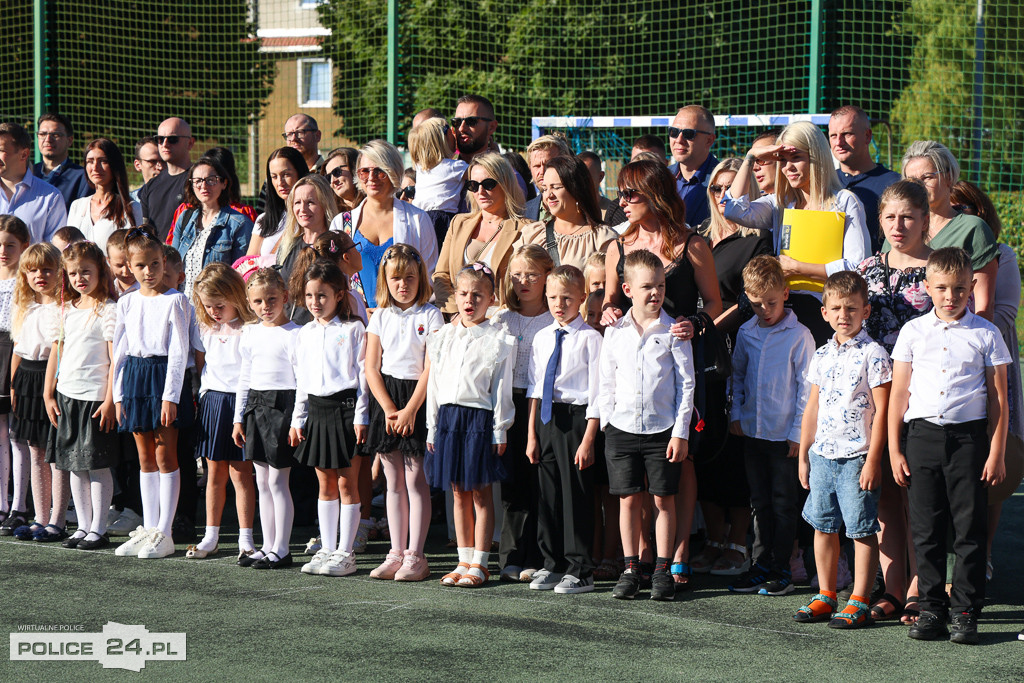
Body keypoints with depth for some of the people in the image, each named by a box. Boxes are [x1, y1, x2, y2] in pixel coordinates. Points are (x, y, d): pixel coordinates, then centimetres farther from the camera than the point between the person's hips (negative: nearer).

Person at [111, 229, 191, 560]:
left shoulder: (175, 300, -6)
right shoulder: (127, 302, 9)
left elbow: (178, 352, -9)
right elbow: (119, 351, 12)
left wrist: (170, 396, -15)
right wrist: (118, 395, 6)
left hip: (163, 375, -5)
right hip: (134, 376, 5)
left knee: (165, 456, -4)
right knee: (145, 458, 10)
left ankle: (164, 534, -1)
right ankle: (149, 529, 15)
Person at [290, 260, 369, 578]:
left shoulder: (353, 330, -3)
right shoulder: (304, 334, 12)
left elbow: (363, 375, -5)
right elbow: (300, 380, 17)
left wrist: (360, 417, -11)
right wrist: (297, 420, 12)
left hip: (346, 409, -5)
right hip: (316, 410, 5)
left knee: (347, 483, -2)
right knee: (325, 484, 9)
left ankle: (345, 553, 2)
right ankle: (326, 549, 15)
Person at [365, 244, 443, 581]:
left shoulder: (430, 315, -4)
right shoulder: (381, 317, 8)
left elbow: (431, 367, -9)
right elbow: (372, 367, 4)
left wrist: (409, 410, -14)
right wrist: (389, 409, -7)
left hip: (419, 398, -4)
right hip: (386, 399, 4)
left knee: (416, 479, -5)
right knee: (394, 481, 8)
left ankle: (415, 556, -1)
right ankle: (396, 554, 13)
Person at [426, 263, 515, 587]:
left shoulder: (498, 340, -3)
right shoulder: (442, 337, 10)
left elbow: (502, 389, -4)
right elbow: (434, 382, 13)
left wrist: (499, 432, -7)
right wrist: (432, 427, 10)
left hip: (480, 418, -4)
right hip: (448, 416, 4)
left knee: (481, 492, 1)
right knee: (459, 492, 10)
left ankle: (479, 563, 7)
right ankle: (464, 561, 16)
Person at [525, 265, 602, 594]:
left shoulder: (590, 339, -8)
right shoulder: (541, 338, 11)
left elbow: (596, 394, -9)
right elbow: (534, 389, 14)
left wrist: (588, 440, -14)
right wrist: (531, 434, 10)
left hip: (575, 417, -6)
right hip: (546, 418, 6)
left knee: (576, 494, -2)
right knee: (547, 493, 10)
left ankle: (579, 571, 6)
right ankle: (552, 564, 22)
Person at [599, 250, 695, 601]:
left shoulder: (673, 331, -2)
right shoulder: (615, 333, 5)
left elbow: (686, 384, -2)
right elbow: (606, 384, 11)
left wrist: (681, 433, -7)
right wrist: (606, 425, 5)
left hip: (662, 430, -2)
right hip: (622, 428, 2)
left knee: (663, 499, 2)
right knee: (628, 499, 6)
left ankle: (662, 570, 10)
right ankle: (630, 569, 14)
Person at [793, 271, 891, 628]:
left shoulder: (873, 354, -7)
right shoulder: (822, 356, 11)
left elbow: (881, 411, -10)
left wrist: (873, 460, -14)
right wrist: (803, 455, 16)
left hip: (857, 455, -6)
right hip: (822, 454, 6)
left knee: (862, 530, -1)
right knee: (823, 525, 11)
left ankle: (860, 602, 4)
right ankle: (826, 596, 21)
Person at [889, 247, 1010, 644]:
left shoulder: (985, 335, 4)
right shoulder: (914, 332, 8)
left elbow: (998, 398, 5)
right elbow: (898, 393, 10)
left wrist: (996, 453, -1)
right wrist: (894, 450, 5)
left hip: (969, 436, -1)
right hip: (922, 434, 2)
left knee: (970, 528, -1)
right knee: (926, 529, 3)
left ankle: (965, 611, 6)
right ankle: (931, 608, 11)